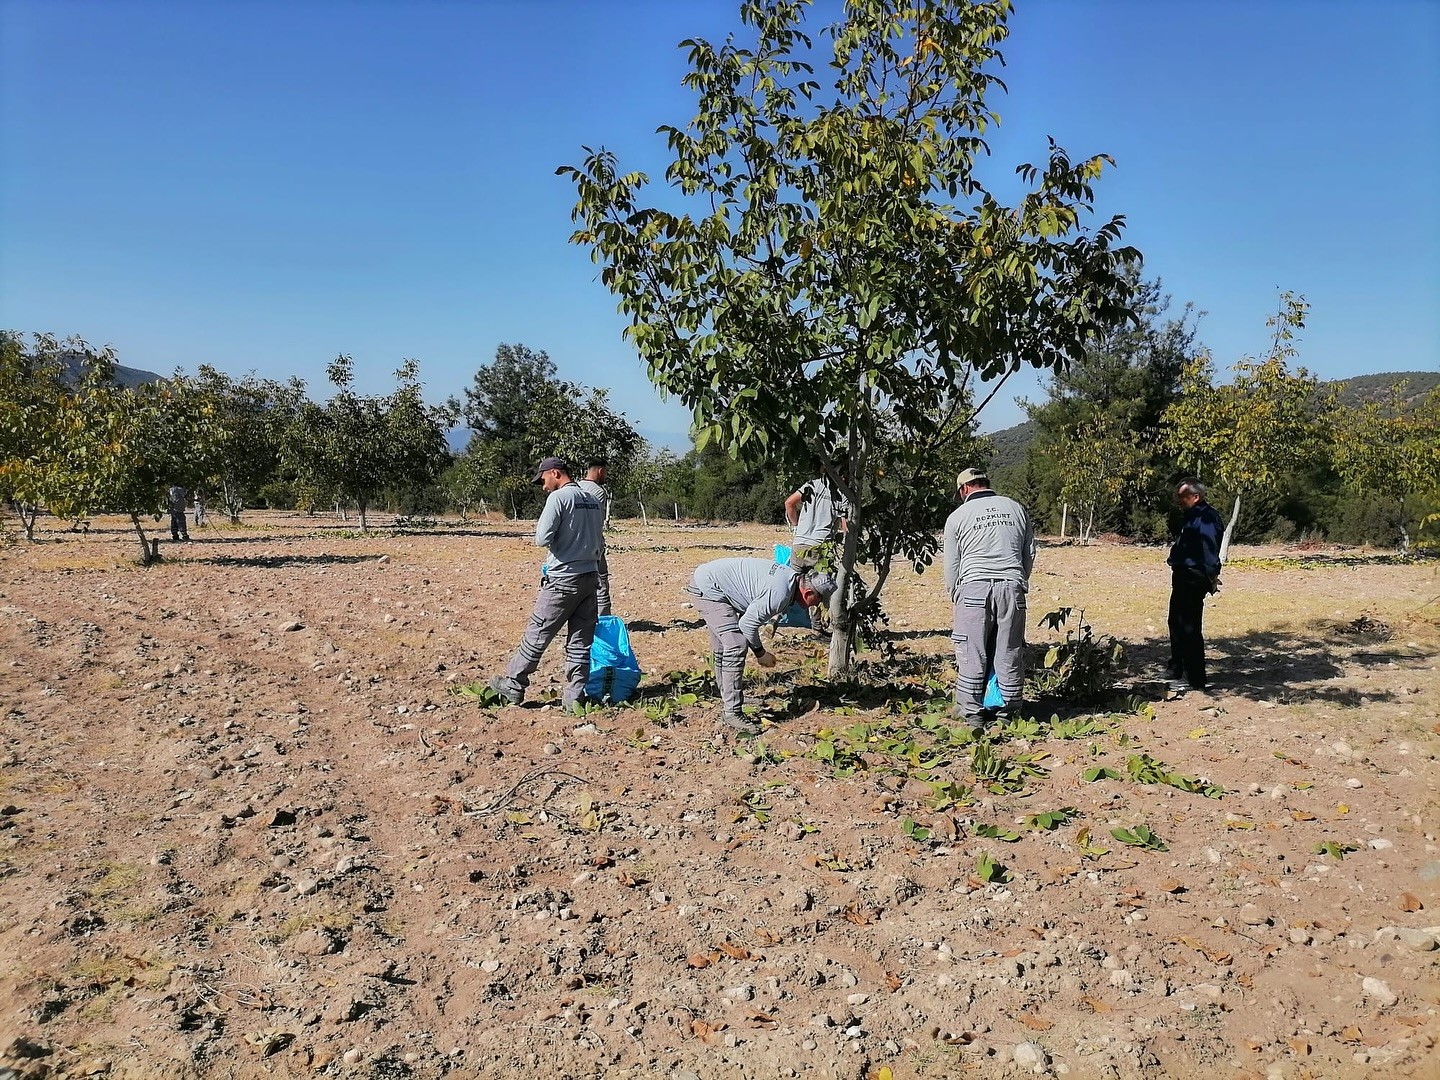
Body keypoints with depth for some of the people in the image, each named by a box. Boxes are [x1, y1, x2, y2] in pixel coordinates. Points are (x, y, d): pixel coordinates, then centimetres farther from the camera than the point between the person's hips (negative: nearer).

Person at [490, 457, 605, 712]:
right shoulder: (592, 500, 13)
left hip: (563, 580, -7)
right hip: (590, 577, 7)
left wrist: (541, 528, 3)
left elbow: (542, 539, -16)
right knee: (581, 641, 7)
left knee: (537, 635, 4)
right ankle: (575, 697, 9)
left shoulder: (559, 497, -11)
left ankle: (513, 685, 14)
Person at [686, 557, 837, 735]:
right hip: (707, 586, -11)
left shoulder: (791, 574, 3)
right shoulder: (780, 594, -26)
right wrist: (760, 653, -3)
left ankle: (726, 704, 28)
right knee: (736, 646, -14)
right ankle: (732, 713, -10)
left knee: (722, 649, 17)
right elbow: (747, 624, -18)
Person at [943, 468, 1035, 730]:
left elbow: (951, 566, 8)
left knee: (972, 654, 3)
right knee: (1010, 653, 7)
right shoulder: (1016, 508, 14)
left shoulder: (957, 517, 6)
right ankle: (1010, 711, 14)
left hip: (974, 587, -2)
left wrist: (955, 597, 19)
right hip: (1012, 587, 3)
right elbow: (1030, 552, 16)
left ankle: (971, 713, 6)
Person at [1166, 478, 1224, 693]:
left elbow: (1209, 549, -25)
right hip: (1183, 576, 11)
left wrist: (1211, 577, -30)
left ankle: (1194, 679, 2)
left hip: (1193, 579, -11)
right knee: (1177, 624, 18)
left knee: (1189, 628, -5)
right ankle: (1177, 673, 30)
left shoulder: (1206, 518, -17)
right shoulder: (1193, 516, 16)